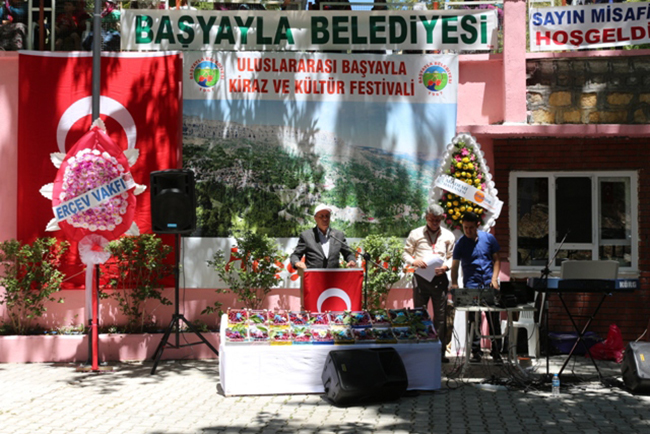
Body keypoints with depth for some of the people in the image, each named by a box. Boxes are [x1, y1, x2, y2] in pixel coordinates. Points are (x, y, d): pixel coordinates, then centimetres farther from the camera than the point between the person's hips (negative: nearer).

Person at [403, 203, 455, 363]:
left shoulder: (448, 236, 10)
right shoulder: (416, 234, 6)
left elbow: (453, 257, 13)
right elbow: (405, 254, 8)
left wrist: (446, 266, -8)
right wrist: (414, 261, -12)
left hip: (440, 278, 1)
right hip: (421, 277, -1)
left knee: (440, 315, 2)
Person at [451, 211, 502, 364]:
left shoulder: (488, 238, 4)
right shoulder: (460, 244, 0)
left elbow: (496, 259, 9)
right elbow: (455, 266, 0)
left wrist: (494, 278, -4)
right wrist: (454, 285, -13)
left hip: (489, 284, 1)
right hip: (471, 286, -1)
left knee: (494, 321, 1)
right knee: (474, 321, 2)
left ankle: (496, 353, 8)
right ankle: (475, 353, 8)